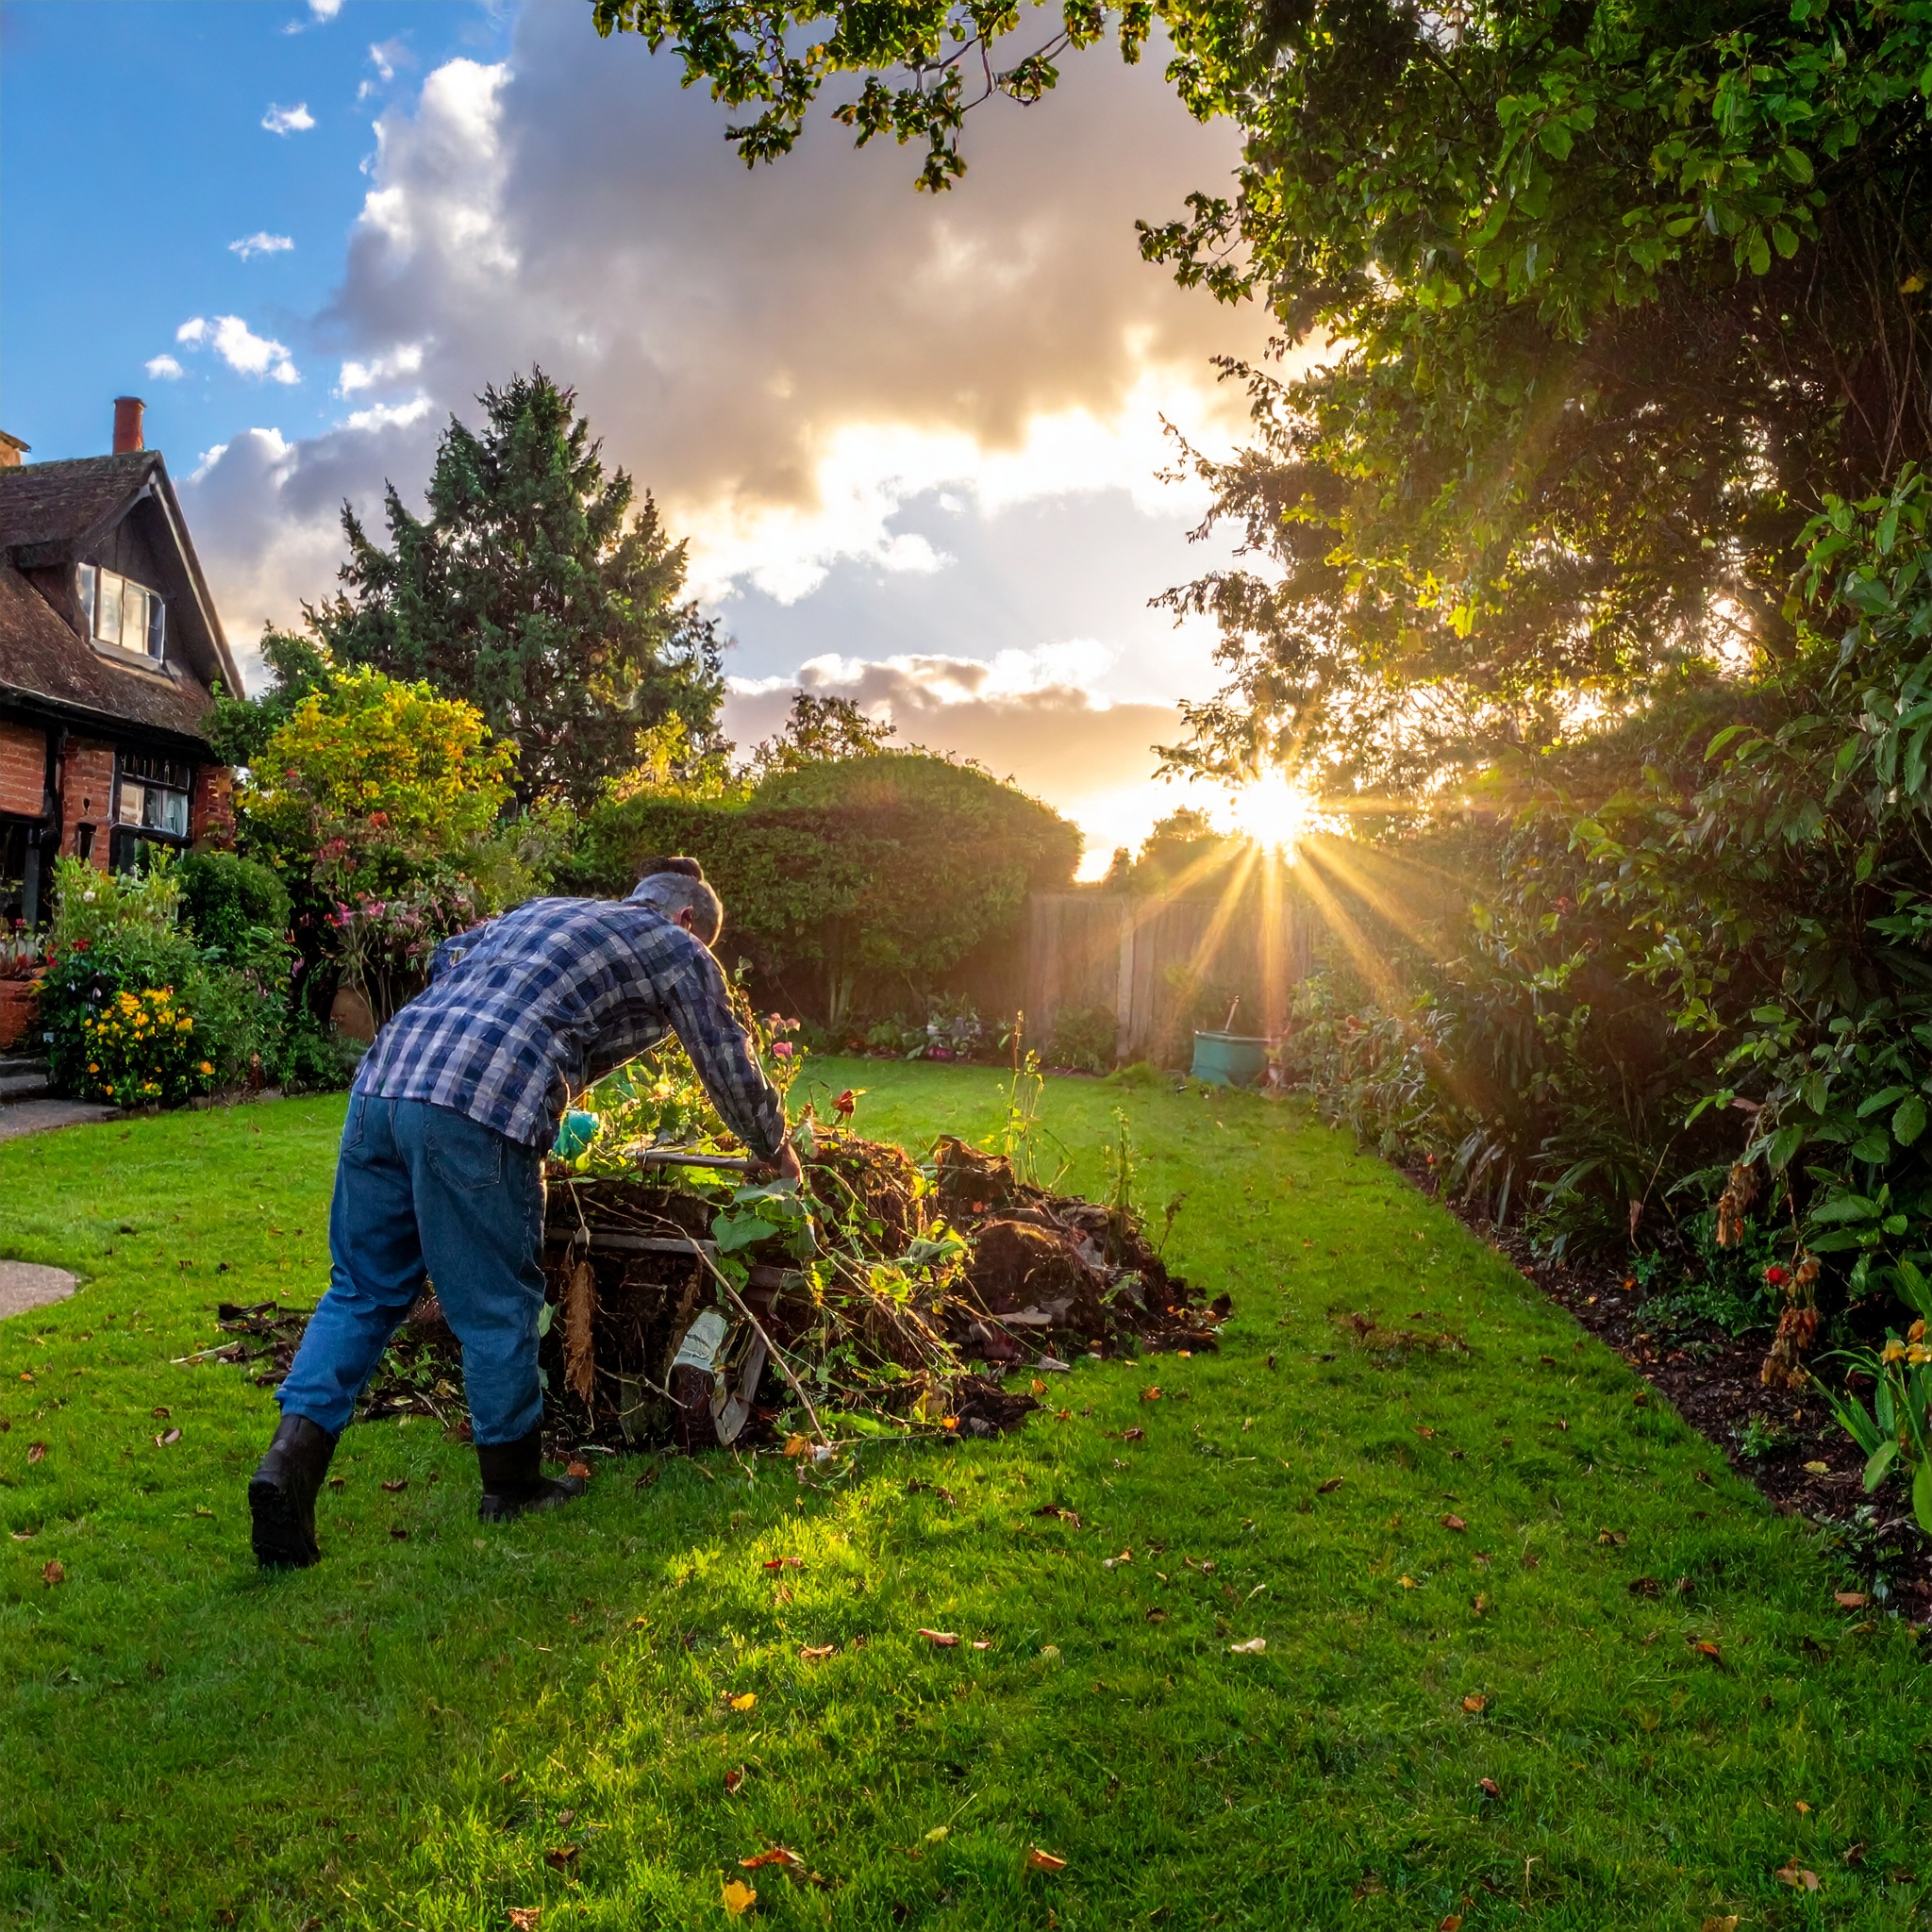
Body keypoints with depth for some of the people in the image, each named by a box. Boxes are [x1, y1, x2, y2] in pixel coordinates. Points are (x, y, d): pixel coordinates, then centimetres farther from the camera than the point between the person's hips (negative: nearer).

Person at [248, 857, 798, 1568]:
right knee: (497, 1304, 8)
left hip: (383, 1078, 7)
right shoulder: (678, 952, 15)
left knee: (362, 1291, 15)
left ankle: (292, 1457, 3)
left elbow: (446, 957, 38)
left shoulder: (541, 911, 32)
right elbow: (731, 1069, 22)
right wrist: (777, 1153, 38)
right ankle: (513, 1482, 24)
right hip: (480, 1110, -7)